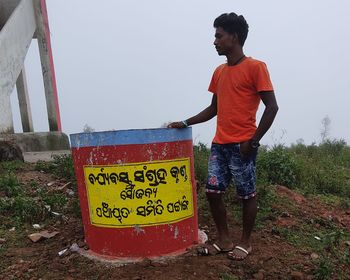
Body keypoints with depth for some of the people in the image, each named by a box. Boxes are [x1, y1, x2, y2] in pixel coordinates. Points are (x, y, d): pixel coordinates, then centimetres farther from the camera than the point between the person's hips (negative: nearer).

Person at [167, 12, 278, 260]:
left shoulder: (255, 67, -6)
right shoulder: (219, 72, 14)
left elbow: (272, 107, -10)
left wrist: (254, 141, -13)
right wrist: (186, 123, 10)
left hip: (242, 145, -6)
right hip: (219, 144, 7)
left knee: (247, 194, 6)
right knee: (213, 191, 6)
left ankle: (245, 242, 25)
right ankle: (224, 238, 24)